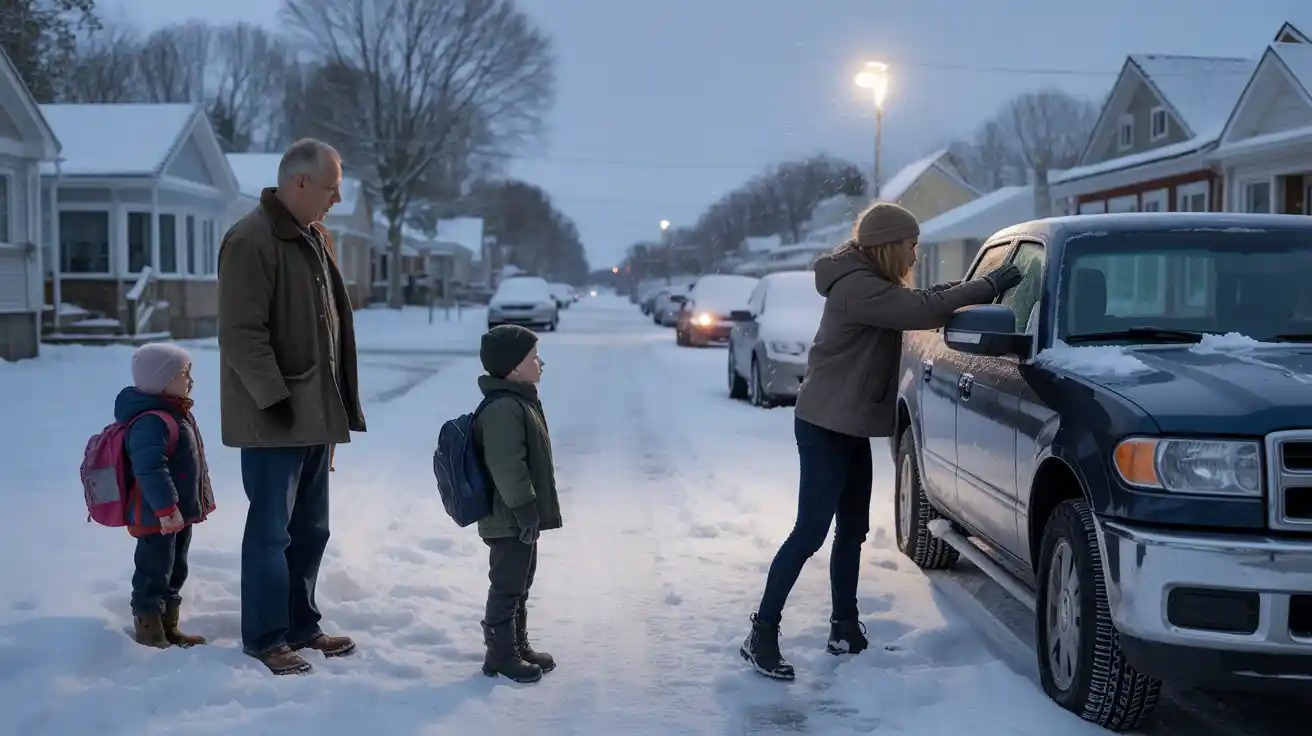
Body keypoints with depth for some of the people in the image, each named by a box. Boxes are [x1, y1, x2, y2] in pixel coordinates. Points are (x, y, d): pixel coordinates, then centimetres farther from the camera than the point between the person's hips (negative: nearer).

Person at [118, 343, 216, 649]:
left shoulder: (177, 414, 11)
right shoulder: (150, 421, -24)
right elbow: (150, 470, -30)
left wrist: (200, 500, 25)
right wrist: (166, 509, -30)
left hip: (179, 512, 11)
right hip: (157, 518, -11)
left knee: (175, 572, 19)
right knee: (154, 574, 0)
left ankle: (168, 627, 31)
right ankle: (149, 632, 10)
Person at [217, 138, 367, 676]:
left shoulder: (315, 238, 14)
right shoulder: (251, 241, -15)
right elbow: (242, 333, -20)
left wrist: (338, 405, 18)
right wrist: (274, 398, -21)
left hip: (316, 412, 9)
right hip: (273, 417, -9)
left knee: (310, 528, 15)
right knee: (271, 530, -1)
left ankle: (301, 625, 26)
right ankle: (265, 638, 10)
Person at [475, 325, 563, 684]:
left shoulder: (520, 402, 13)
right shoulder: (503, 409, -23)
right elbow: (507, 467, -27)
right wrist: (525, 509, -24)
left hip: (523, 519, 11)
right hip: (509, 521, -11)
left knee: (519, 585, 19)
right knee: (507, 587, -1)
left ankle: (518, 645, 31)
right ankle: (501, 654, 9)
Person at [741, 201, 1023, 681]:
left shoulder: (868, 284, 14)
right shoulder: (857, 286, -20)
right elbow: (922, 311, -26)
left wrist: (960, 292, 1)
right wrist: (988, 287, -19)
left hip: (848, 425, 10)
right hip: (825, 426, -10)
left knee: (852, 531, 12)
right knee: (811, 532, -10)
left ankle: (845, 627, 20)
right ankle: (762, 634, -5)